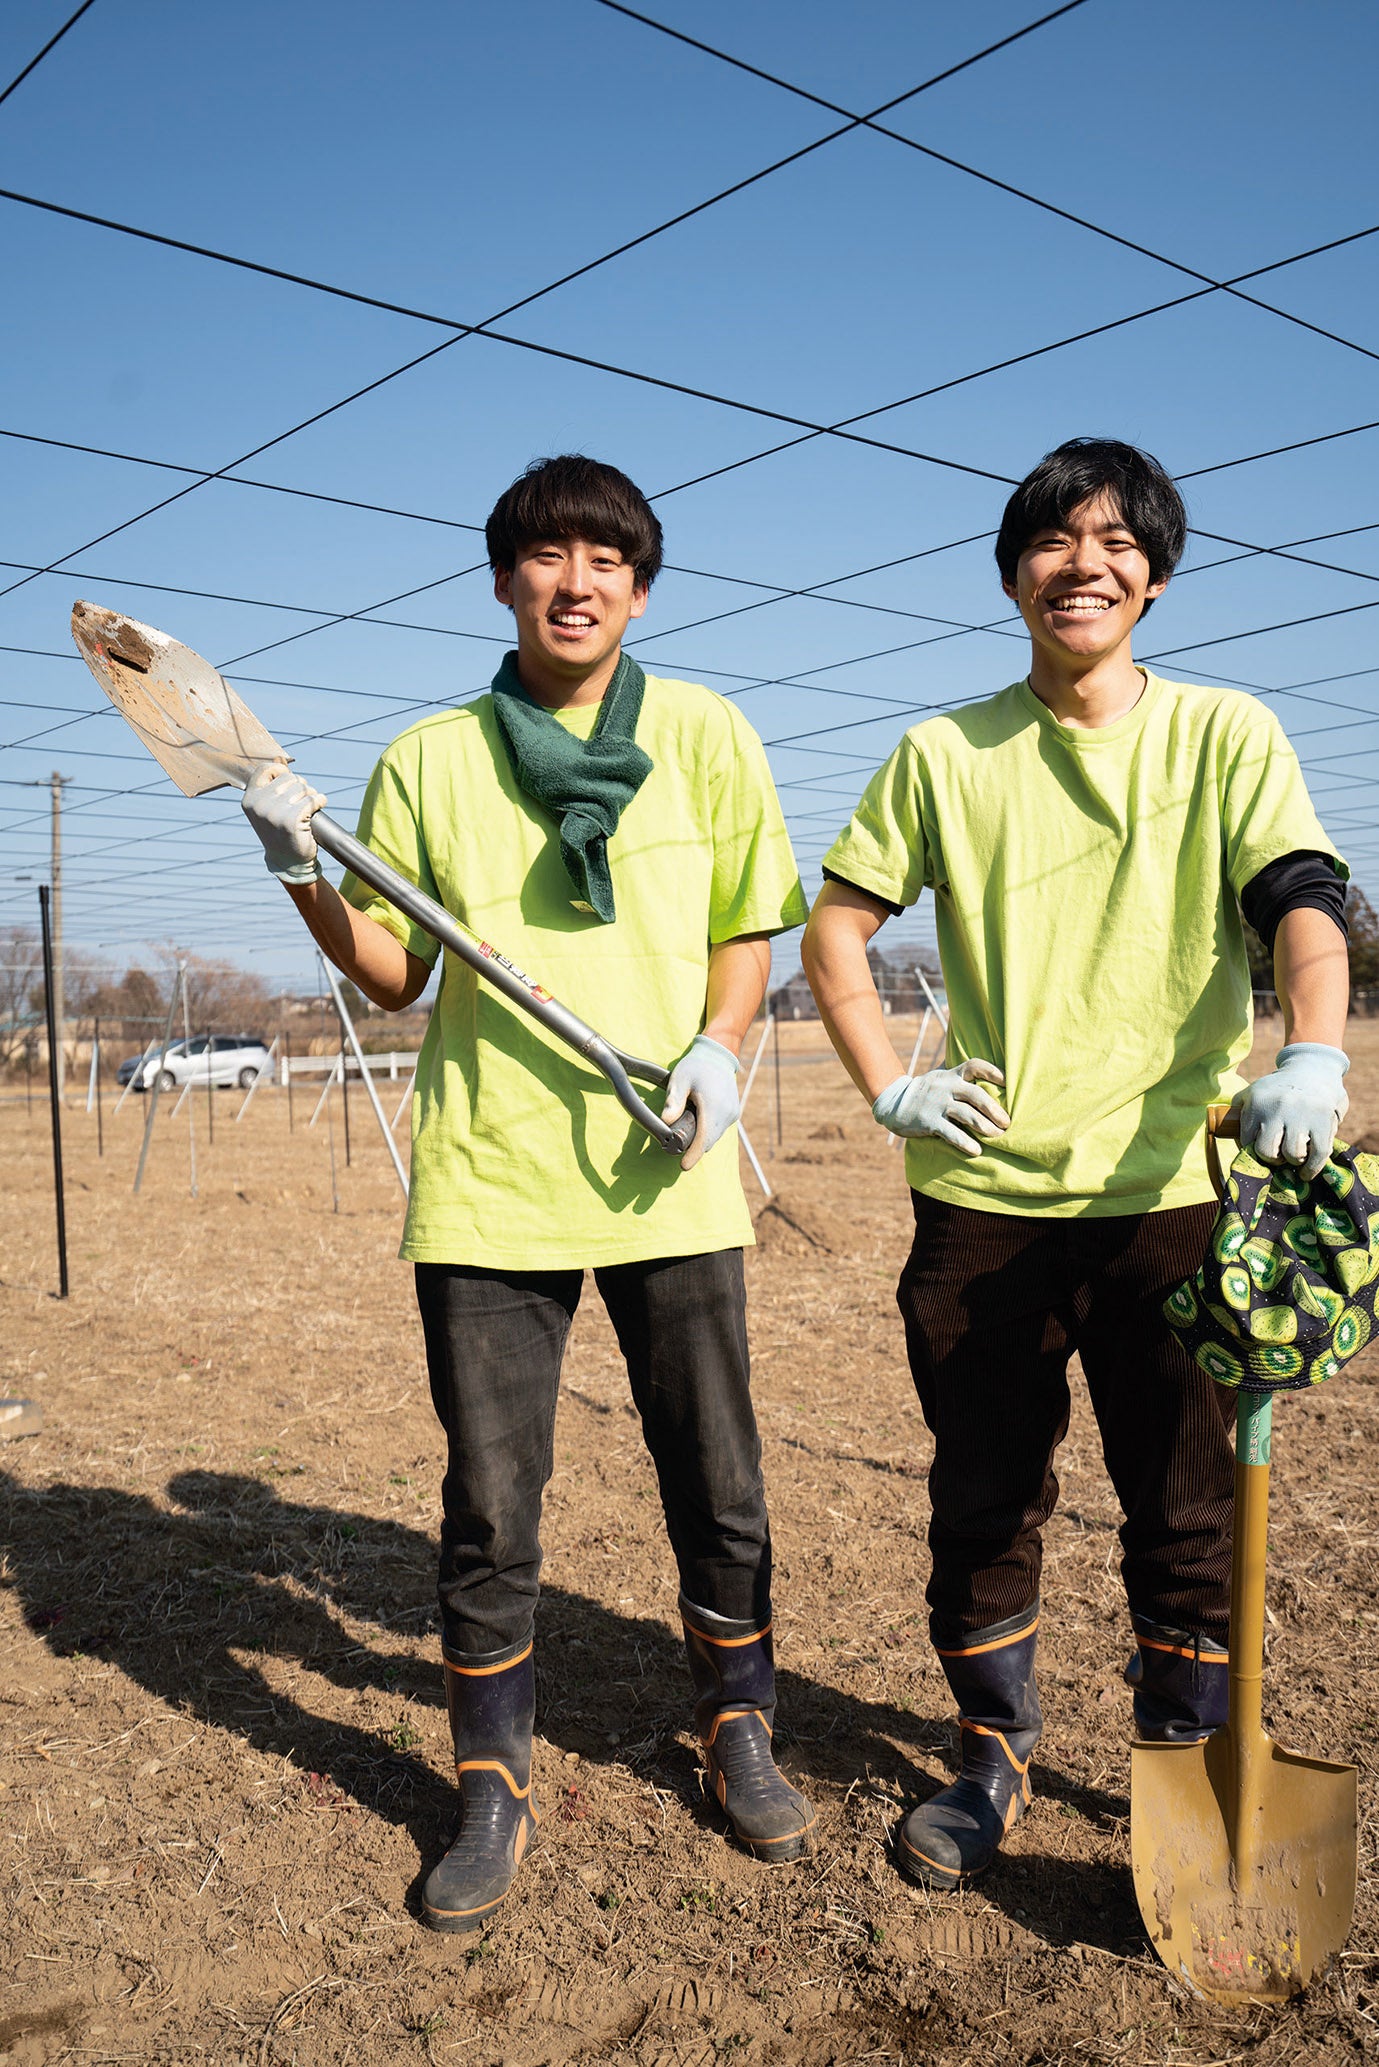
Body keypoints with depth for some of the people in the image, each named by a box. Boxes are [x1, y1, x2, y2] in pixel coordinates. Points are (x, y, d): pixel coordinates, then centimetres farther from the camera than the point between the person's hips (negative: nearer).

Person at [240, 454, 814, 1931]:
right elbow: (393, 977, 6)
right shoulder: (429, 759, 5)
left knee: (718, 1489, 10)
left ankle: (737, 1732, 35)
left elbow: (744, 929, 10)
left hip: (668, 1174, 1)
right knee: (487, 1509, 6)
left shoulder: (704, 735, 5)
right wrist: (310, 880, -11)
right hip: (488, 1183, 0)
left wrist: (720, 1045, -8)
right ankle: (493, 1790, 27)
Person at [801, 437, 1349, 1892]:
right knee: (982, 1498, 12)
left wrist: (1312, 1057, -31)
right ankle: (994, 1756, 34)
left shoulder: (1223, 734, 3)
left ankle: (1188, 1759, 34)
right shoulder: (947, 753, 6)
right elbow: (836, 922, 10)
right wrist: (889, 1089, -3)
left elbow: (1302, 902, -11)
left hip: (1173, 1190, -1)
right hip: (986, 1196, 1)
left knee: (1185, 1509, 10)